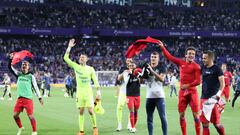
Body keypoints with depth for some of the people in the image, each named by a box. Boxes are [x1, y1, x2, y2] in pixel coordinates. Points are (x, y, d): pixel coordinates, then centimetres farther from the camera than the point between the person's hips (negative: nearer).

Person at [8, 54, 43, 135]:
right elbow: (10, 67, 3)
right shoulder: (18, 74, 11)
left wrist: (40, 98, 0)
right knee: (15, 115, 1)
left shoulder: (31, 76, 4)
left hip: (28, 99, -4)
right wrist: (10, 59, -11)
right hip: (20, 98, 4)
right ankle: (20, 128, 24)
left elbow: (35, 87, 4)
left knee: (31, 116, -7)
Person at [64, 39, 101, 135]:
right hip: (79, 92, 2)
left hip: (88, 93, -2)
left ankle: (95, 127, 13)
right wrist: (69, 47, -8)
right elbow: (66, 58, -3)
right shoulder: (76, 66, 3)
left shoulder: (90, 69, 1)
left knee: (90, 111, -8)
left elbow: (95, 81, 1)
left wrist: (98, 92, -7)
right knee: (81, 112, 3)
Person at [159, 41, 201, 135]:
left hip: (192, 92, -4)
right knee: (181, 115, 5)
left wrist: (188, 85, -21)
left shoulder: (196, 66, -5)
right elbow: (169, 57, 16)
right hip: (182, 92, 4)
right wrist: (162, 47, 15)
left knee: (196, 115, -6)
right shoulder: (181, 63, 8)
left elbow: (198, 81, -12)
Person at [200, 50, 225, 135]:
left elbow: (222, 83, -9)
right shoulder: (203, 69, 12)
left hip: (213, 98, -6)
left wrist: (218, 94, -20)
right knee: (205, 123, 5)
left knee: (216, 123, -2)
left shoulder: (217, 69, -6)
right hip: (204, 98, 6)